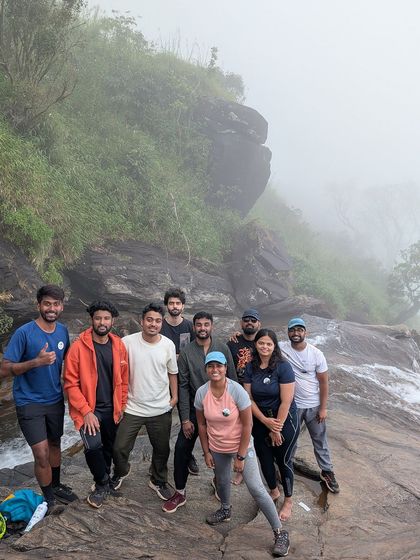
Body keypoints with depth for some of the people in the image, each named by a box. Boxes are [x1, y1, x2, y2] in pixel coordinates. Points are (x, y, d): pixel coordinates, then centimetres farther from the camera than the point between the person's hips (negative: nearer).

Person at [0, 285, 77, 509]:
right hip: (30, 403, -5)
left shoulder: (63, 331, -3)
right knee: (42, 454, -6)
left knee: (54, 444, 20)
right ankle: (49, 499, 16)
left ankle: (56, 486, 41)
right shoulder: (24, 333, -20)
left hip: (55, 400, 5)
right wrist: (36, 361, -32)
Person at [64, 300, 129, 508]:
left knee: (109, 448, 16)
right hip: (88, 409, -4)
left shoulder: (119, 345, -3)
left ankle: (103, 481, 42)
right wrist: (86, 411, -17)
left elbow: (123, 379, 6)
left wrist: (122, 405, 4)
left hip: (111, 409, 4)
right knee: (93, 445, -20)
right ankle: (102, 484, 6)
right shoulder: (78, 346, -15)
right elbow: (70, 383, -13)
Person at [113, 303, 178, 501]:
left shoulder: (168, 345, -5)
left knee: (161, 449, 15)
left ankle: (159, 481, 40)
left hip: (161, 409, 2)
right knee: (120, 448, 6)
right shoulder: (128, 342, -12)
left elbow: (172, 373, 7)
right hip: (132, 408, -1)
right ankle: (121, 472, 39)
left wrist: (174, 397, 4)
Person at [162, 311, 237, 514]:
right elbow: (183, 386, -6)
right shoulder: (186, 352, -6)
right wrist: (185, 418, -9)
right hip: (195, 408, 0)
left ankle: (218, 480, 39)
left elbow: (232, 380, 0)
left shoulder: (223, 349, -4)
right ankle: (180, 493, 14)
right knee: (182, 448, -3)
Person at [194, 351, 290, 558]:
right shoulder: (201, 393, -13)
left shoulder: (237, 391, -24)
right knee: (222, 481, 24)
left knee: (256, 489, -7)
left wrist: (241, 456, -15)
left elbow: (247, 425, -18)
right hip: (217, 448, 4)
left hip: (241, 446, -4)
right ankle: (225, 510, 55)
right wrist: (206, 452, 3)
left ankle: (280, 533, 6)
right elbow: (202, 425, 0)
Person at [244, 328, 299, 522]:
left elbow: (286, 401, -19)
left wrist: (276, 429, -14)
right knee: (265, 458, 15)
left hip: (285, 421, -4)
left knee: (283, 460, 8)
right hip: (260, 421, 4)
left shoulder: (283, 367, -19)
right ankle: (274, 491, 42)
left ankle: (288, 501, 30)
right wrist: (265, 422, -14)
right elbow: (249, 398, -5)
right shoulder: (250, 368, -5)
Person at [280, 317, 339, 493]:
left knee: (320, 441, 15)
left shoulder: (316, 354, -12)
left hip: (314, 406, 1)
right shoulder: (281, 348, -14)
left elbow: (323, 382, -6)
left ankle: (327, 472, 34)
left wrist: (323, 408, -6)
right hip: (291, 405, 0)